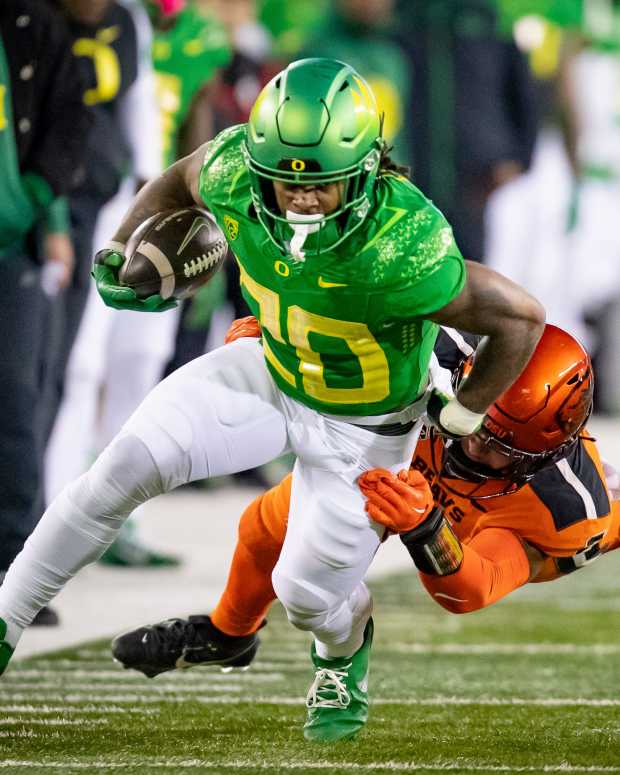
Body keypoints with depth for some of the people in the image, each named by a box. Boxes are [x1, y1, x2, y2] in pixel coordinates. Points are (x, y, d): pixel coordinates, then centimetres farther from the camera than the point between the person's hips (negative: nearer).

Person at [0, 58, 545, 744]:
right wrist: (118, 250, -11)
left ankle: (344, 655, 44)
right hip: (271, 376, 4)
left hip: (365, 427, -4)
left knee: (307, 593, 5)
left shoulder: (402, 254, -43)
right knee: (128, 467, -12)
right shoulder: (235, 172, -27)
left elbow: (521, 314, -28)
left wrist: (459, 419, -16)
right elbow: (181, 179, 0)